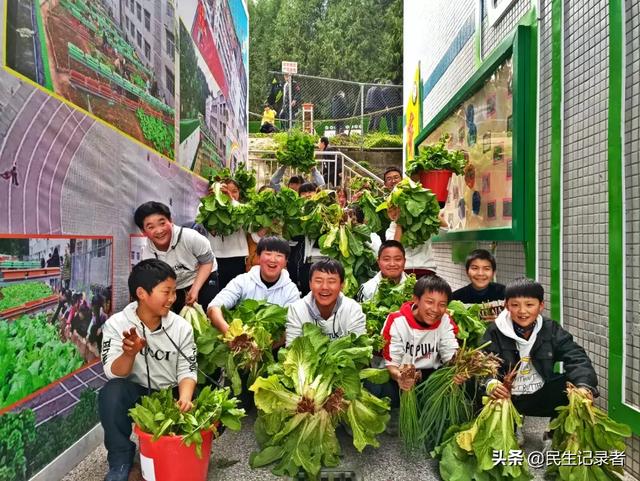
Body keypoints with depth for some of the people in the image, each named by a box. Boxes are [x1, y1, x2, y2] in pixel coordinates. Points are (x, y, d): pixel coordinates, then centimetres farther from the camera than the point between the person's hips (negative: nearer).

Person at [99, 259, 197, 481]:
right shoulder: (116, 324, -12)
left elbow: (187, 371, -6)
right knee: (112, 392, -32)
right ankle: (121, 459, -8)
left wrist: (184, 398, -27)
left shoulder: (182, 327, -9)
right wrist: (130, 353, -41)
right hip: (136, 393, -1)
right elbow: (114, 374, -19)